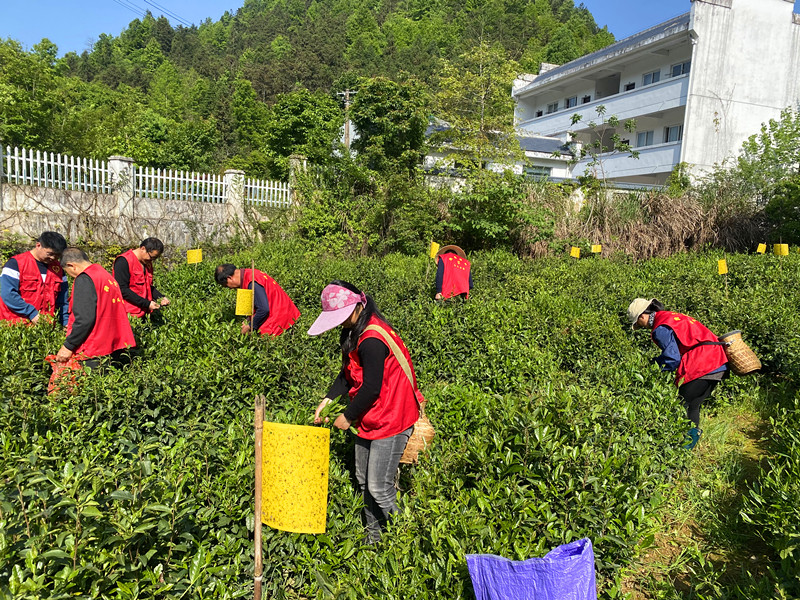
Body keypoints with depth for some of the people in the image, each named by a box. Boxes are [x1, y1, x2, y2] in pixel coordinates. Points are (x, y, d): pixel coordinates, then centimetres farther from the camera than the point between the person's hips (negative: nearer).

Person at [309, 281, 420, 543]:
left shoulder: (371, 341, -26)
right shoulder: (355, 332, 6)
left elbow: (371, 388, -24)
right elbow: (349, 373, 12)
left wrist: (348, 417, -10)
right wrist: (328, 399, 0)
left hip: (390, 419, -10)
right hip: (368, 418, 10)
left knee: (379, 487, -4)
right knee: (364, 481, 17)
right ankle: (373, 536, 33)